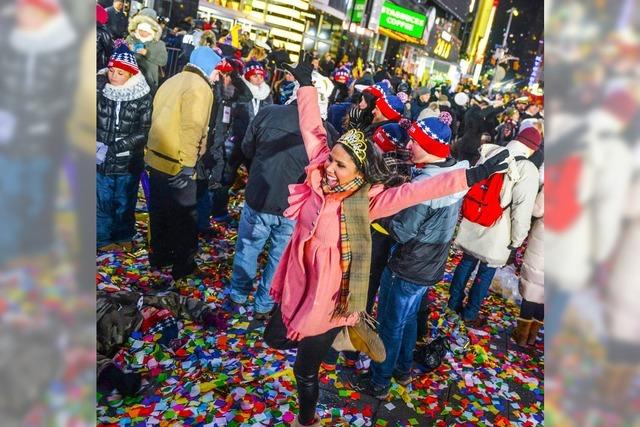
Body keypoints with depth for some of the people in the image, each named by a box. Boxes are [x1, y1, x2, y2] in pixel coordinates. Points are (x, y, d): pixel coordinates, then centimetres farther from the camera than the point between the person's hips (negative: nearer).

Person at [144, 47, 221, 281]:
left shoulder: (173, 81, 14)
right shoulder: (200, 88, -12)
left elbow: (158, 117, 14)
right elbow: (192, 129, -20)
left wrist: (159, 149, 17)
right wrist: (186, 165, -19)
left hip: (156, 157, 9)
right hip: (177, 164, -9)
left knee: (160, 211, 19)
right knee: (184, 216, 4)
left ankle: (159, 255, 33)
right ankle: (184, 266, 14)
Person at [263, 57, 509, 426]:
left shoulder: (368, 200, -22)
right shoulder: (319, 178, -10)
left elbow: (418, 190, -27)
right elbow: (314, 130, -6)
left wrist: (471, 176, -32)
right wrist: (306, 83, -3)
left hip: (329, 297, -5)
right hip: (297, 282, 6)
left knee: (305, 370, 14)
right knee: (275, 338, 26)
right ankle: (347, 329, 31)